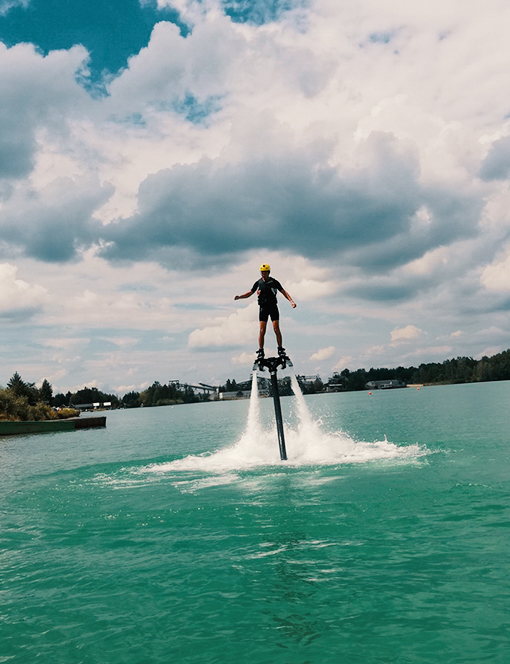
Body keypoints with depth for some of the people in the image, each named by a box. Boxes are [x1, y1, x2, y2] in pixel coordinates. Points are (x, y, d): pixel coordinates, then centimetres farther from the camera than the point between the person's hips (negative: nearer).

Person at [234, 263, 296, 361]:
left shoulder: (274, 282, -1)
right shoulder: (258, 283, 4)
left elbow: (283, 292, 1)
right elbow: (250, 293, 11)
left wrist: (291, 301, -11)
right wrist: (239, 297, -4)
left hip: (273, 307, -1)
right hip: (263, 308, 1)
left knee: (276, 329, -8)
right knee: (262, 330, -5)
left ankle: (280, 350, 1)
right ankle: (260, 351, 0)